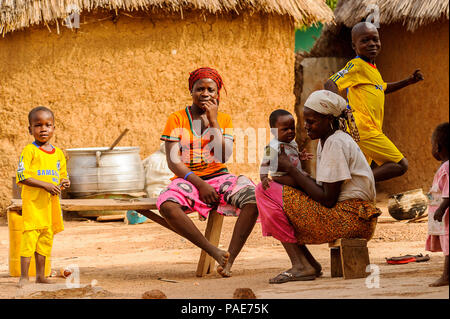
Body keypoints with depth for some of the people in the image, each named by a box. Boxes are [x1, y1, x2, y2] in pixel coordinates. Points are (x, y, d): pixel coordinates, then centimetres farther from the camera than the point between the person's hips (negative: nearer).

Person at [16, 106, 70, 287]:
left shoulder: (58, 153, 13)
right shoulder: (29, 151, -6)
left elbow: (62, 176, 23)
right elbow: (22, 177, -13)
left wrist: (64, 183, -1)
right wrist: (45, 185, -19)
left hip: (51, 203, 6)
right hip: (33, 203, -6)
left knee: (46, 238, 10)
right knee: (30, 236, -10)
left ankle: (41, 276, 17)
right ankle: (24, 276, -7)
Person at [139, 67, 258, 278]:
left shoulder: (224, 120, 10)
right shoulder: (177, 119, 3)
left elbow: (223, 157, -5)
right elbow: (173, 162, -6)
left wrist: (213, 120, -7)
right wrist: (200, 185, -18)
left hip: (219, 178, 2)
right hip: (188, 180, -2)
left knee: (253, 198, -30)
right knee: (167, 205, -37)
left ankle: (230, 258, -30)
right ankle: (214, 252, -31)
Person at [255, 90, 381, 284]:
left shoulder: (336, 143, -15)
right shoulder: (325, 140, 16)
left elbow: (328, 199, -18)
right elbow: (323, 188, 13)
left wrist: (290, 169, -13)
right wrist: (290, 176, -2)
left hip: (351, 218, -10)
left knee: (266, 191, -12)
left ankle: (301, 266, -15)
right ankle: (309, 264, 7)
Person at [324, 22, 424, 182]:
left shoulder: (372, 67, 20)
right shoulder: (356, 65, -9)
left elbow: (383, 88, 39)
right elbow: (330, 84, -20)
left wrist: (408, 81, 30)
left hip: (370, 129, 9)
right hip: (363, 128, -9)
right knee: (401, 165, -10)